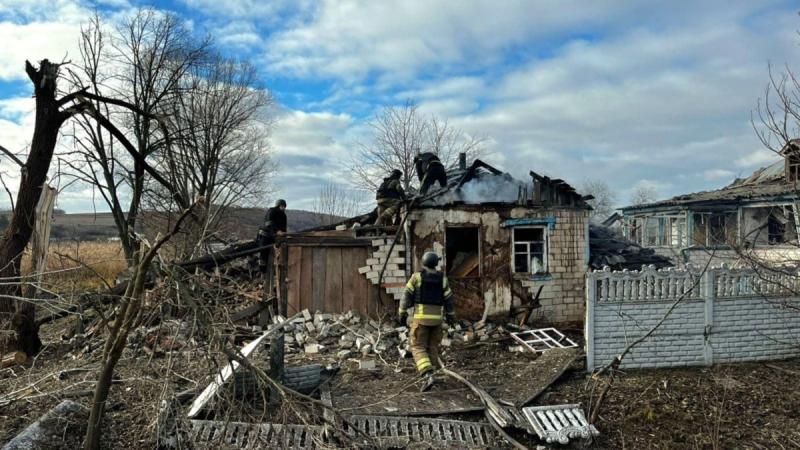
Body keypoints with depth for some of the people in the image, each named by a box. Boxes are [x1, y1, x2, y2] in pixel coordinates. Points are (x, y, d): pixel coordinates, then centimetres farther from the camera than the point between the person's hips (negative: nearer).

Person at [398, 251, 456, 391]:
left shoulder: (417, 277, -5)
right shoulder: (442, 279, 2)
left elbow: (407, 297, -5)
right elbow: (448, 300, 6)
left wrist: (402, 314, 4)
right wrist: (451, 316, 19)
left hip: (421, 317, -3)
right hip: (436, 318, 3)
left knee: (419, 348, -1)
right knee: (432, 346, 20)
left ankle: (428, 376, -18)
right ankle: (427, 372, 26)